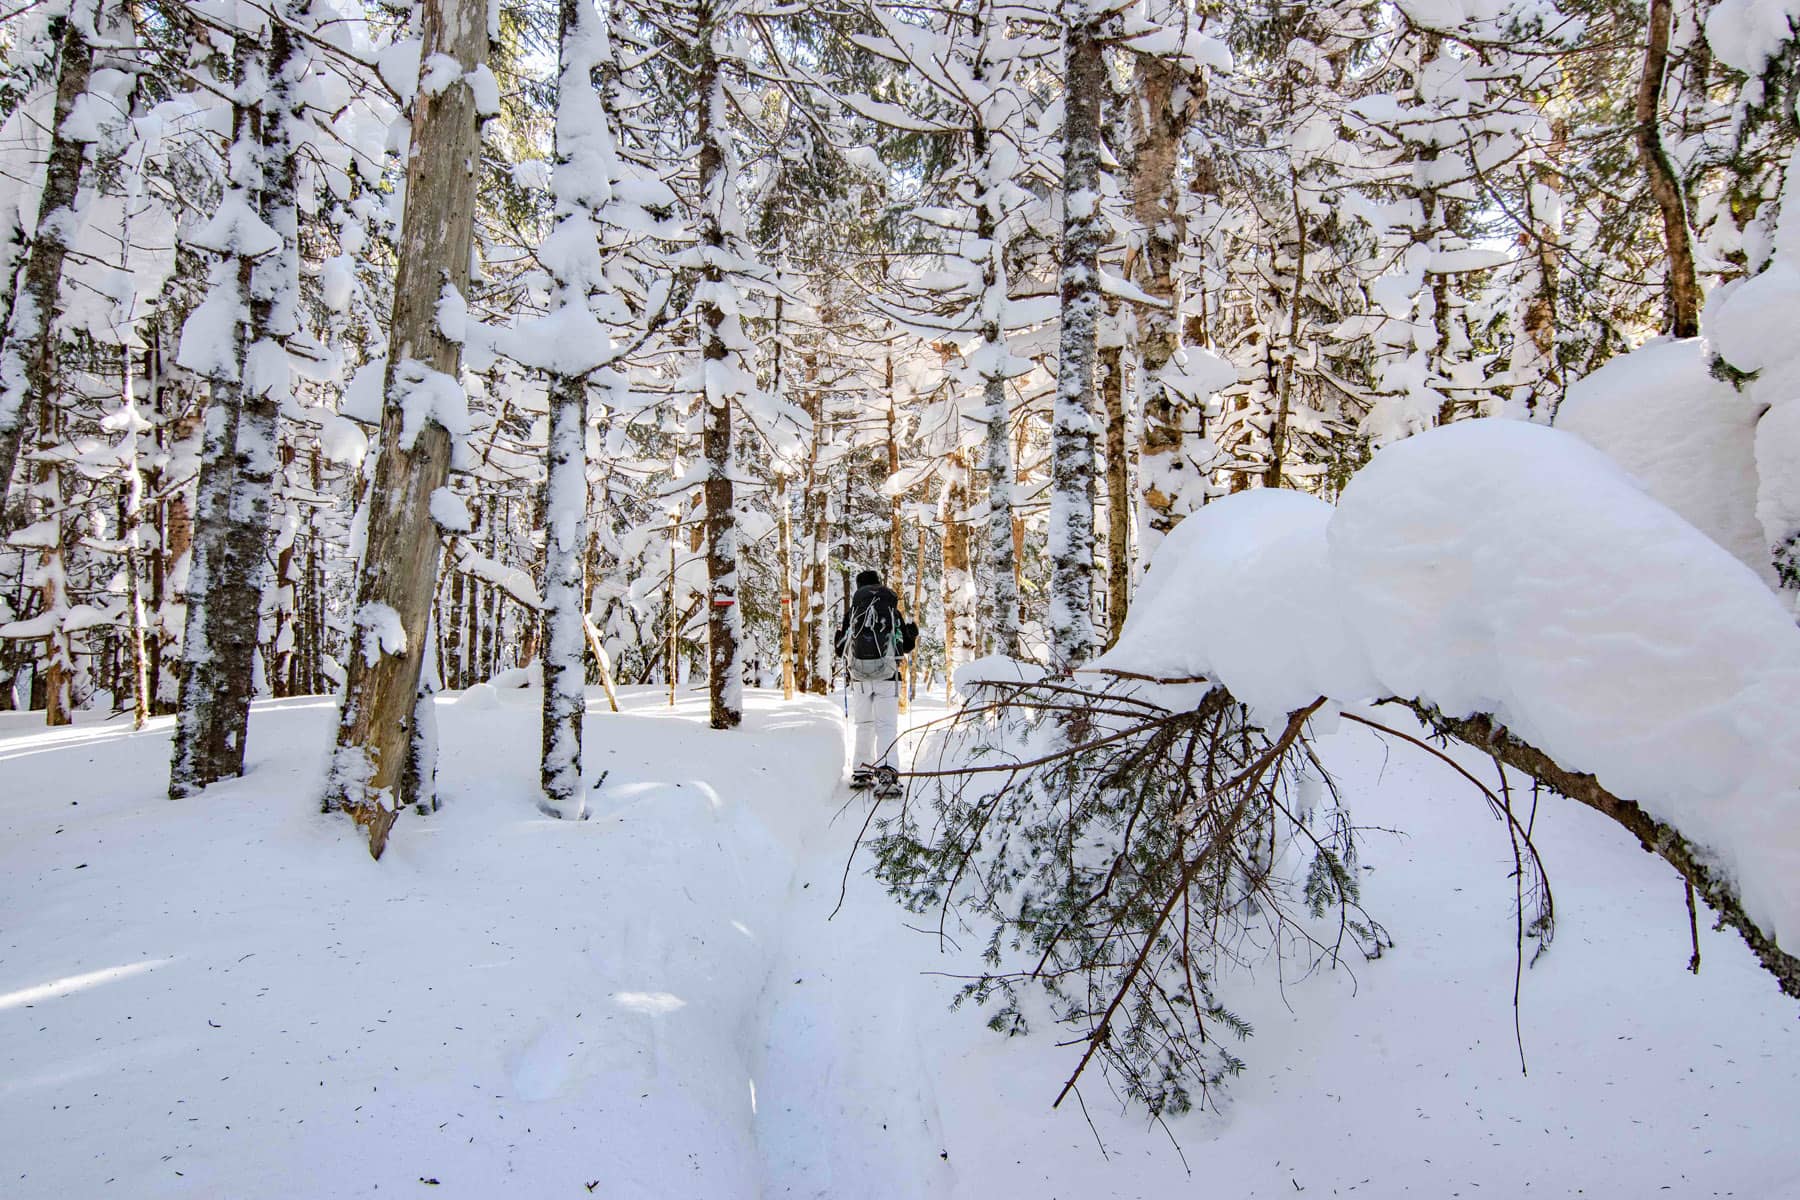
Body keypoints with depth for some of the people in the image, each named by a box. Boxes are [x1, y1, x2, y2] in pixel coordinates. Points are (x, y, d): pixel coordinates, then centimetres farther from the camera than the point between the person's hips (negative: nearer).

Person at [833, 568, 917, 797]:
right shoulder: (893, 612, 2)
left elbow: (840, 649, 9)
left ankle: (861, 772, 22)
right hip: (887, 676, -2)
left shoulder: (851, 614, 4)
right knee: (887, 726, -3)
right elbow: (908, 645, 9)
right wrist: (912, 632, 31)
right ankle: (886, 775, -20)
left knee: (864, 725, 17)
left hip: (859, 677, 2)